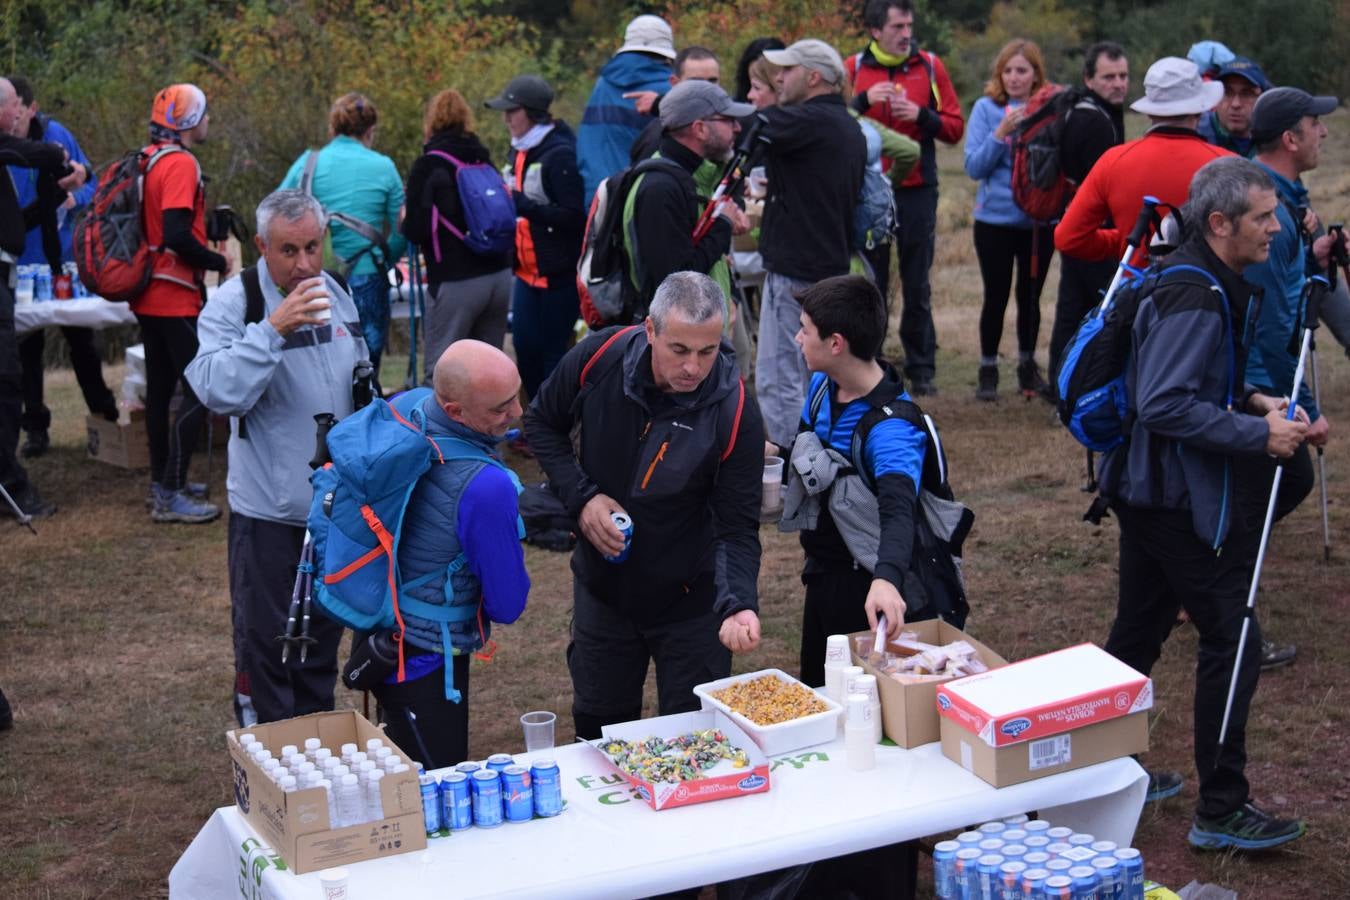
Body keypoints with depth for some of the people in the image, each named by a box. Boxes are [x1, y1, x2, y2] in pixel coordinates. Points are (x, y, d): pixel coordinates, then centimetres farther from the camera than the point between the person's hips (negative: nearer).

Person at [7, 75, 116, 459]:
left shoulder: (56, 135, -8)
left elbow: (90, 182, 1)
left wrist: (75, 197, -19)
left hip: (63, 258, 1)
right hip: (20, 264, -1)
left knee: (80, 338, 14)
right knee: (27, 345, 5)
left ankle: (104, 414, 28)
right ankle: (35, 427, 15)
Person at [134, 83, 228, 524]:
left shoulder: (146, 159, 11)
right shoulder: (180, 164, -17)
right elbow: (177, 236, -25)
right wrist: (218, 262, -12)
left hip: (149, 295, 10)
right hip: (176, 297, -10)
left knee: (160, 386, 17)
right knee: (200, 392, -8)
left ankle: (163, 482, 27)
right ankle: (170, 496, -9)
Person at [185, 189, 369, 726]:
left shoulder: (337, 297, 6)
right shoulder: (233, 304, -13)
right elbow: (219, 392, -29)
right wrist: (273, 329, -36)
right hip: (269, 508, -6)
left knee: (323, 638, 18)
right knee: (265, 643, 1)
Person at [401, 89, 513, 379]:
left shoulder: (428, 166, -5)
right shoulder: (484, 160, 12)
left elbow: (417, 230, -10)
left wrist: (404, 221, 10)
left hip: (456, 281, -6)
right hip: (499, 276, 6)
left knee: (439, 373, -2)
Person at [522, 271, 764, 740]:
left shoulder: (735, 415, -25)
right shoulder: (600, 358, -19)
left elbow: (737, 529, -19)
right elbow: (542, 422, 0)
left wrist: (738, 605, -37)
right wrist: (581, 497, -15)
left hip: (690, 600, -2)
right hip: (602, 588, 3)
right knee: (599, 726, 20)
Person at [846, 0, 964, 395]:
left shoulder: (930, 66, 4)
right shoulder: (853, 68, 3)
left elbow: (955, 127, 3)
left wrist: (921, 115, -14)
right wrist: (863, 100, -19)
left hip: (918, 190, 0)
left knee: (917, 287, 4)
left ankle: (921, 369, 11)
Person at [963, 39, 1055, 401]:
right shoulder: (986, 108, -2)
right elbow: (974, 167, -7)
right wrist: (1002, 133, -18)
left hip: (1039, 219, 2)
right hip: (996, 219, -1)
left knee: (1031, 294, 9)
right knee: (996, 295, 2)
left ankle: (1028, 366, 25)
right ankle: (988, 370, 15)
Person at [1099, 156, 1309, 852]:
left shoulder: (1207, 284, 12)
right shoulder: (1194, 298, -22)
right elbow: (1165, 405, -27)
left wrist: (1251, 401, 7)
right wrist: (1258, 434, -23)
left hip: (1147, 490, 11)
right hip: (1179, 498, -11)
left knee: (1138, 633, 18)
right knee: (1232, 641, -6)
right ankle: (1221, 810, 0)